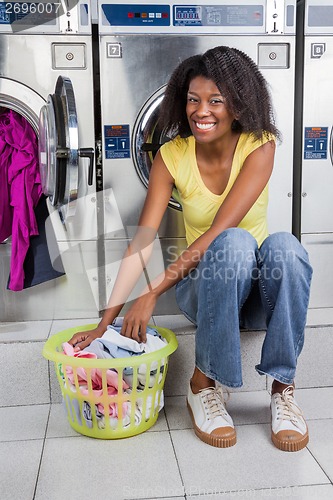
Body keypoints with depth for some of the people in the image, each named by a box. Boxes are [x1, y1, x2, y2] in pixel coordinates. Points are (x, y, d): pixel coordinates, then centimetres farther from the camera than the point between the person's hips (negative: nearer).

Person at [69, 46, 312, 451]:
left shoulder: (259, 146, -14)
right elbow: (142, 242, -14)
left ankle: (281, 387, -22)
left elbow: (217, 229, -25)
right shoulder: (172, 156, -8)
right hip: (206, 288, 0)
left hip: (260, 289, 0)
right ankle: (204, 383, -20)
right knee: (236, 242, -34)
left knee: (284, 246, -33)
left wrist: (153, 293, -30)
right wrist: (106, 320, -22)